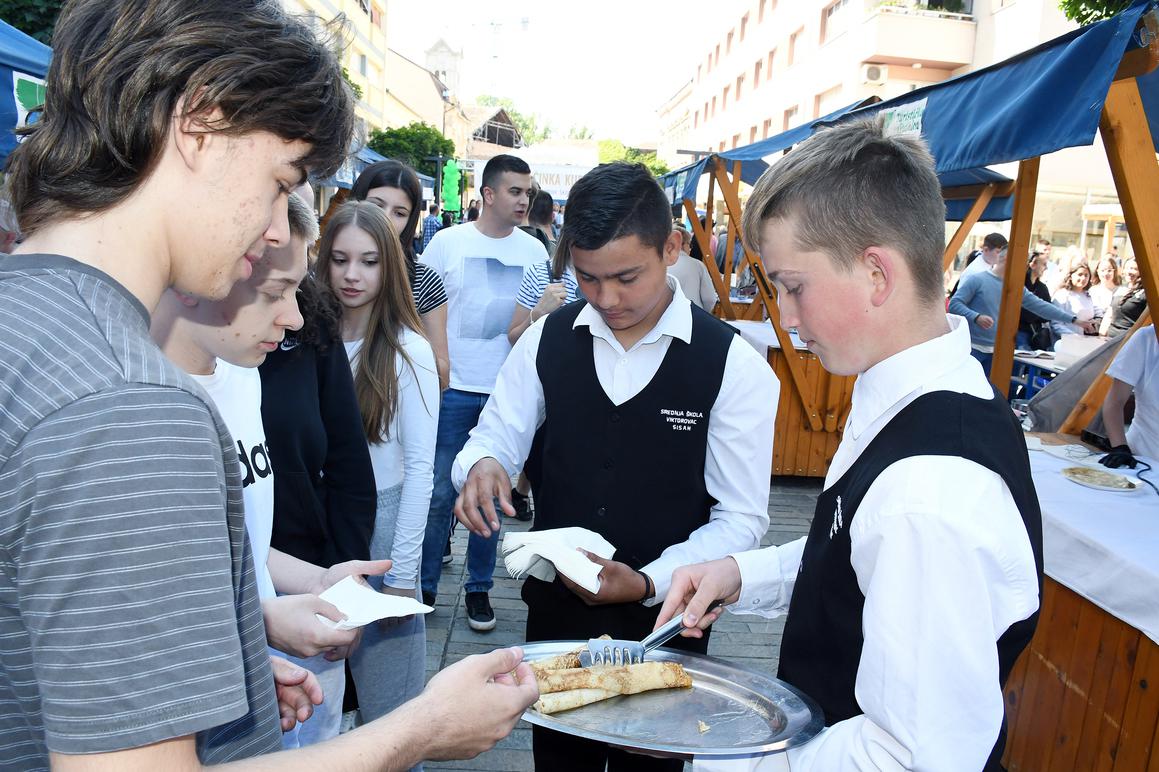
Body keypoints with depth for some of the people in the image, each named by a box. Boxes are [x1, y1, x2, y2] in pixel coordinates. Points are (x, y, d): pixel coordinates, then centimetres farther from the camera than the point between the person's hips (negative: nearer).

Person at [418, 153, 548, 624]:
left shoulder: (534, 250, 6)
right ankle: (424, 587, 19)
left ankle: (479, 590, 23)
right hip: (454, 389, -2)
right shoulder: (448, 242, -1)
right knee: (440, 494, 3)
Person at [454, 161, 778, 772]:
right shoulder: (547, 340, -4)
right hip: (554, 611, 3)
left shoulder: (734, 365, -13)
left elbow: (742, 519, -11)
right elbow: (496, 435, 2)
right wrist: (483, 465, -22)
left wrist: (649, 581, -24)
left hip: (664, 623, -2)